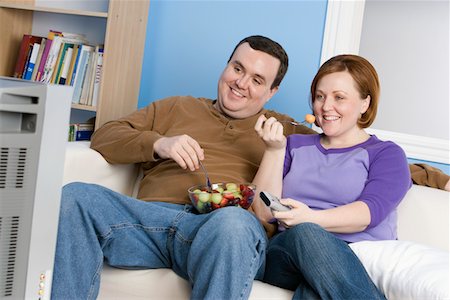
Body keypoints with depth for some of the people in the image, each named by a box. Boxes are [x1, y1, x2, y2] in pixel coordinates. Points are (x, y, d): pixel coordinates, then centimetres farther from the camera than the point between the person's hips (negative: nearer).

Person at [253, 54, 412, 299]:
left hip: (358, 260, -3)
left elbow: (370, 212, -6)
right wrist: (274, 150, 0)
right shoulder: (295, 146, 25)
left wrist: (311, 219, -23)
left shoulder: (386, 154, 15)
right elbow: (264, 212, 12)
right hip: (288, 256, 3)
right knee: (304, 234, -35)